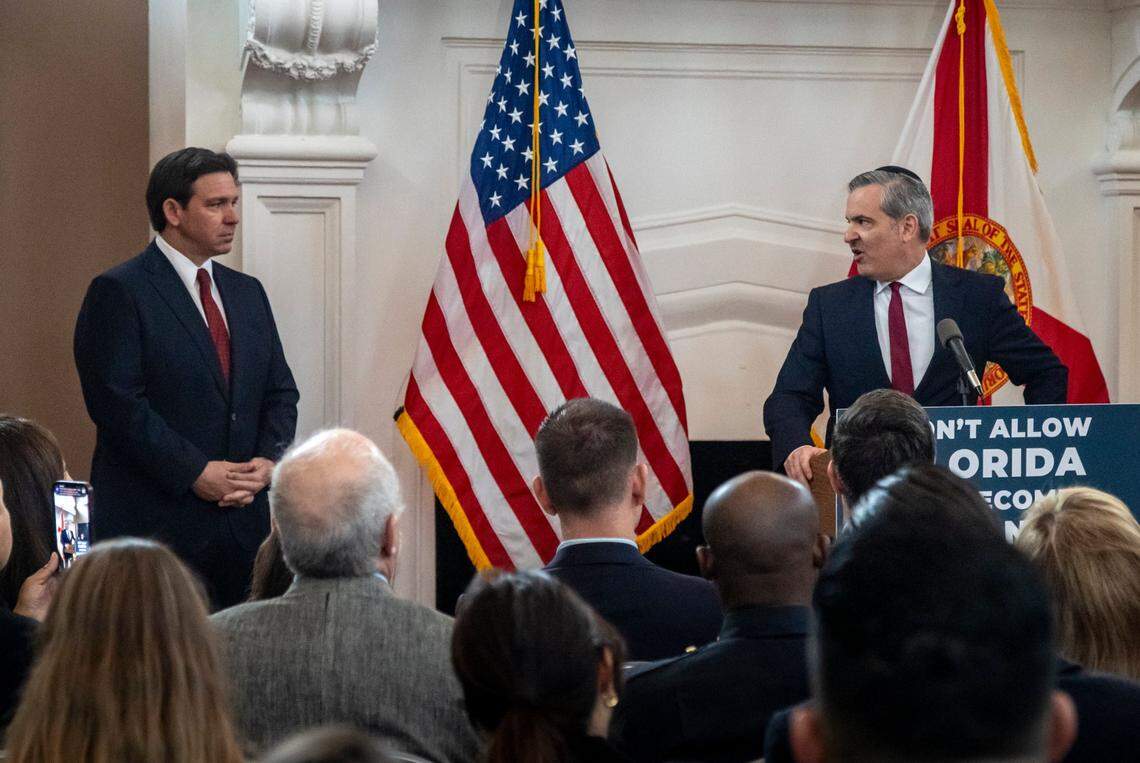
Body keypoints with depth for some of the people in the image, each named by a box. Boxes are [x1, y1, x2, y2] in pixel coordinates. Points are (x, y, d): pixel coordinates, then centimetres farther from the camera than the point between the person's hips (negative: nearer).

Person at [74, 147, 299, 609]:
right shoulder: (118, 292, -4)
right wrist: (195, 471, -16)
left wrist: (269, 460, -2)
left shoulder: (247, 293, 18)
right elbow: (117, 401, -13)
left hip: (244, 518, 6)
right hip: (156, 522, -6)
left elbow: (280, 393, 18)